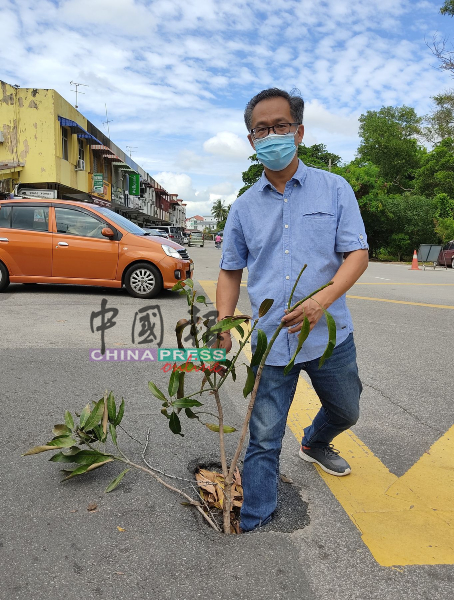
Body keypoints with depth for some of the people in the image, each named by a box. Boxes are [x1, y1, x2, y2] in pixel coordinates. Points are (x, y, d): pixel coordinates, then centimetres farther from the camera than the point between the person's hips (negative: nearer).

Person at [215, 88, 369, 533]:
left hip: (329, 333, 1)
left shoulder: (334, 189, 0)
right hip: (271, 341, 0)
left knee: (345, 411, 24)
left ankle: (315, 444, 57)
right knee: (264, 439, 5)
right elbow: (231, 271, 10)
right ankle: (251, 525, 22)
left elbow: (357, 253, -6)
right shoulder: (244, 207, 6)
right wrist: (223, 327, -4)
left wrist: (321, 300, -24)